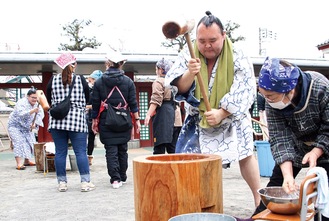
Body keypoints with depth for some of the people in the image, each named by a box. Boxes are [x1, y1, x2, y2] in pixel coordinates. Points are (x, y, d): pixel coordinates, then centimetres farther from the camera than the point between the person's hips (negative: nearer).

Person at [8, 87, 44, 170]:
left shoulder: (37, 104, -4)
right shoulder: (21, 103, -25)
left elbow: (41, 115, -7)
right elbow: (21, 114, -41)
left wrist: (35, 124, -21)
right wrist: (33, 111, -53)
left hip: (27, 127, 7)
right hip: (15, 126, -7)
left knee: (30, 142, 7)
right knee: (19, 143, -19)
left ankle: (27, 161, 24)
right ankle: (19, 163, -24)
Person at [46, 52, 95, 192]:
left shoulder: (53, 80, 3)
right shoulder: (80, 80, -1)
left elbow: (49, 101, 11)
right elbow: (87, 99, 8)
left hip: (57, 121, 2)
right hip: (77, 120, -2)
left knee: (60, 152, 7)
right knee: (81, 152, 1)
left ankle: (62, 182, 12)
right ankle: (85, 182, 0)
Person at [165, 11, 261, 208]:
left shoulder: (238, 58, -13)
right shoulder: (188, 58, -9)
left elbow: (244, 92, -19)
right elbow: (179, 90, -17)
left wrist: (221, 113, -29)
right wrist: (190, 74, -38)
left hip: (232, 118, -1)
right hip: (198, 121, 2)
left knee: (245, 154, -12)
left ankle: (259, 199, 2)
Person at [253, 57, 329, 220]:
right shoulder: (272, 102, -25)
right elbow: (280, 139, -26)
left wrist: (316, 153, -35)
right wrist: (288, 175, -36)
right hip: (296, 144, 3)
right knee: (276, 183, 5)